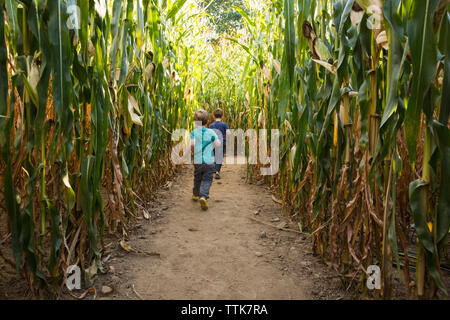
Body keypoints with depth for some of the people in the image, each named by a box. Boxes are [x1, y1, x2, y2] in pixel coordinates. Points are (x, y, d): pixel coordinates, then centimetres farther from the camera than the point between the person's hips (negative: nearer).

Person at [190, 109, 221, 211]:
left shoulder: (194, 132, -6)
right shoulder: (211, 132, -6)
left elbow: (192, 144, -20)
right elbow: (218, 144, -5)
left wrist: (193, 150, 0)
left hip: (197, 161, 2)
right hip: (209, 161, -2)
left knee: (197, 179, 22)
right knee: (207, 180, 1)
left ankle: (196, 195, 38)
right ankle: (203, 196, -20)